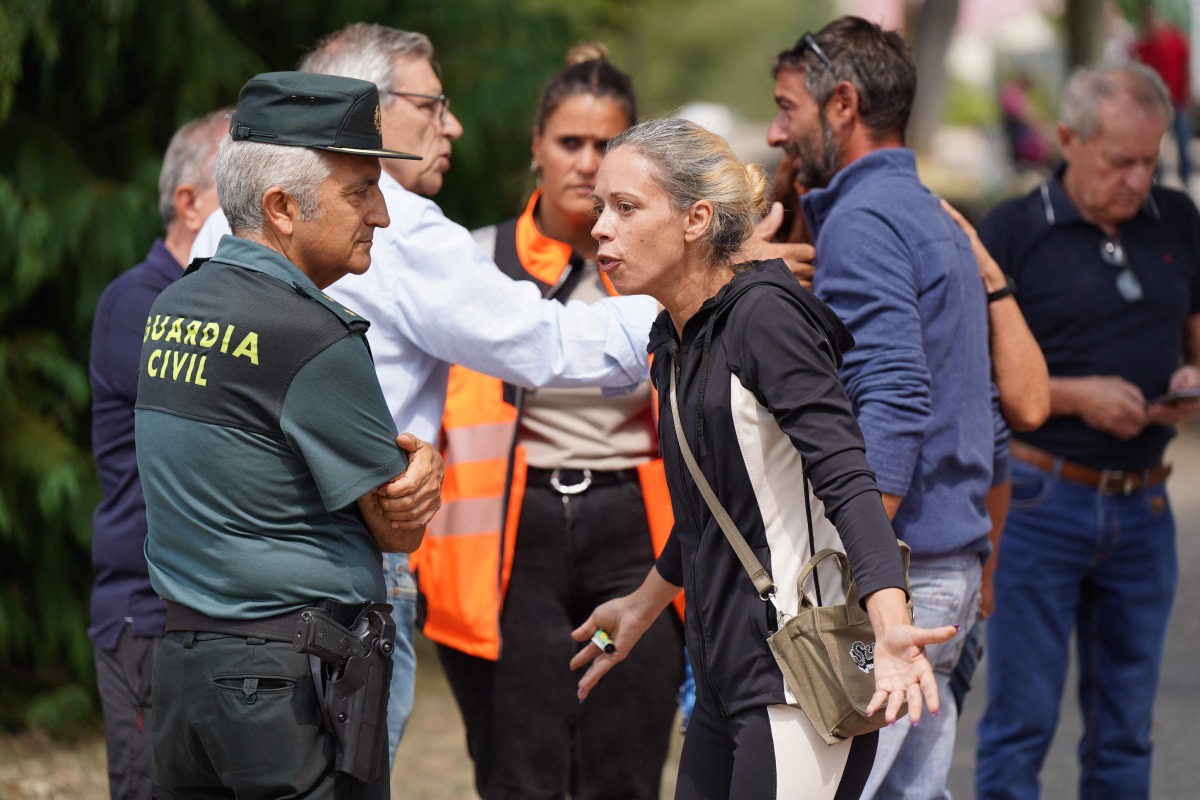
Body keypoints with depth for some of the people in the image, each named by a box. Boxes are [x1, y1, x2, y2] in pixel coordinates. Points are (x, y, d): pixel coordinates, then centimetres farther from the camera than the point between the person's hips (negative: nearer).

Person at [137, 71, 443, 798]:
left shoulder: (172, 308, 10)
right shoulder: (311, 335, -16)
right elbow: (401, 531, -7)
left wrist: (409, 470, 3)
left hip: (183, 659, 8)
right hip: (297, 680, -8)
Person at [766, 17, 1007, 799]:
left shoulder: (861, 221, -10)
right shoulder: (935, 221, 21)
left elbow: (892, 404, -22)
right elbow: (988, 428, 23)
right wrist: (978, 554, 27)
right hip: (954, 570, 10)